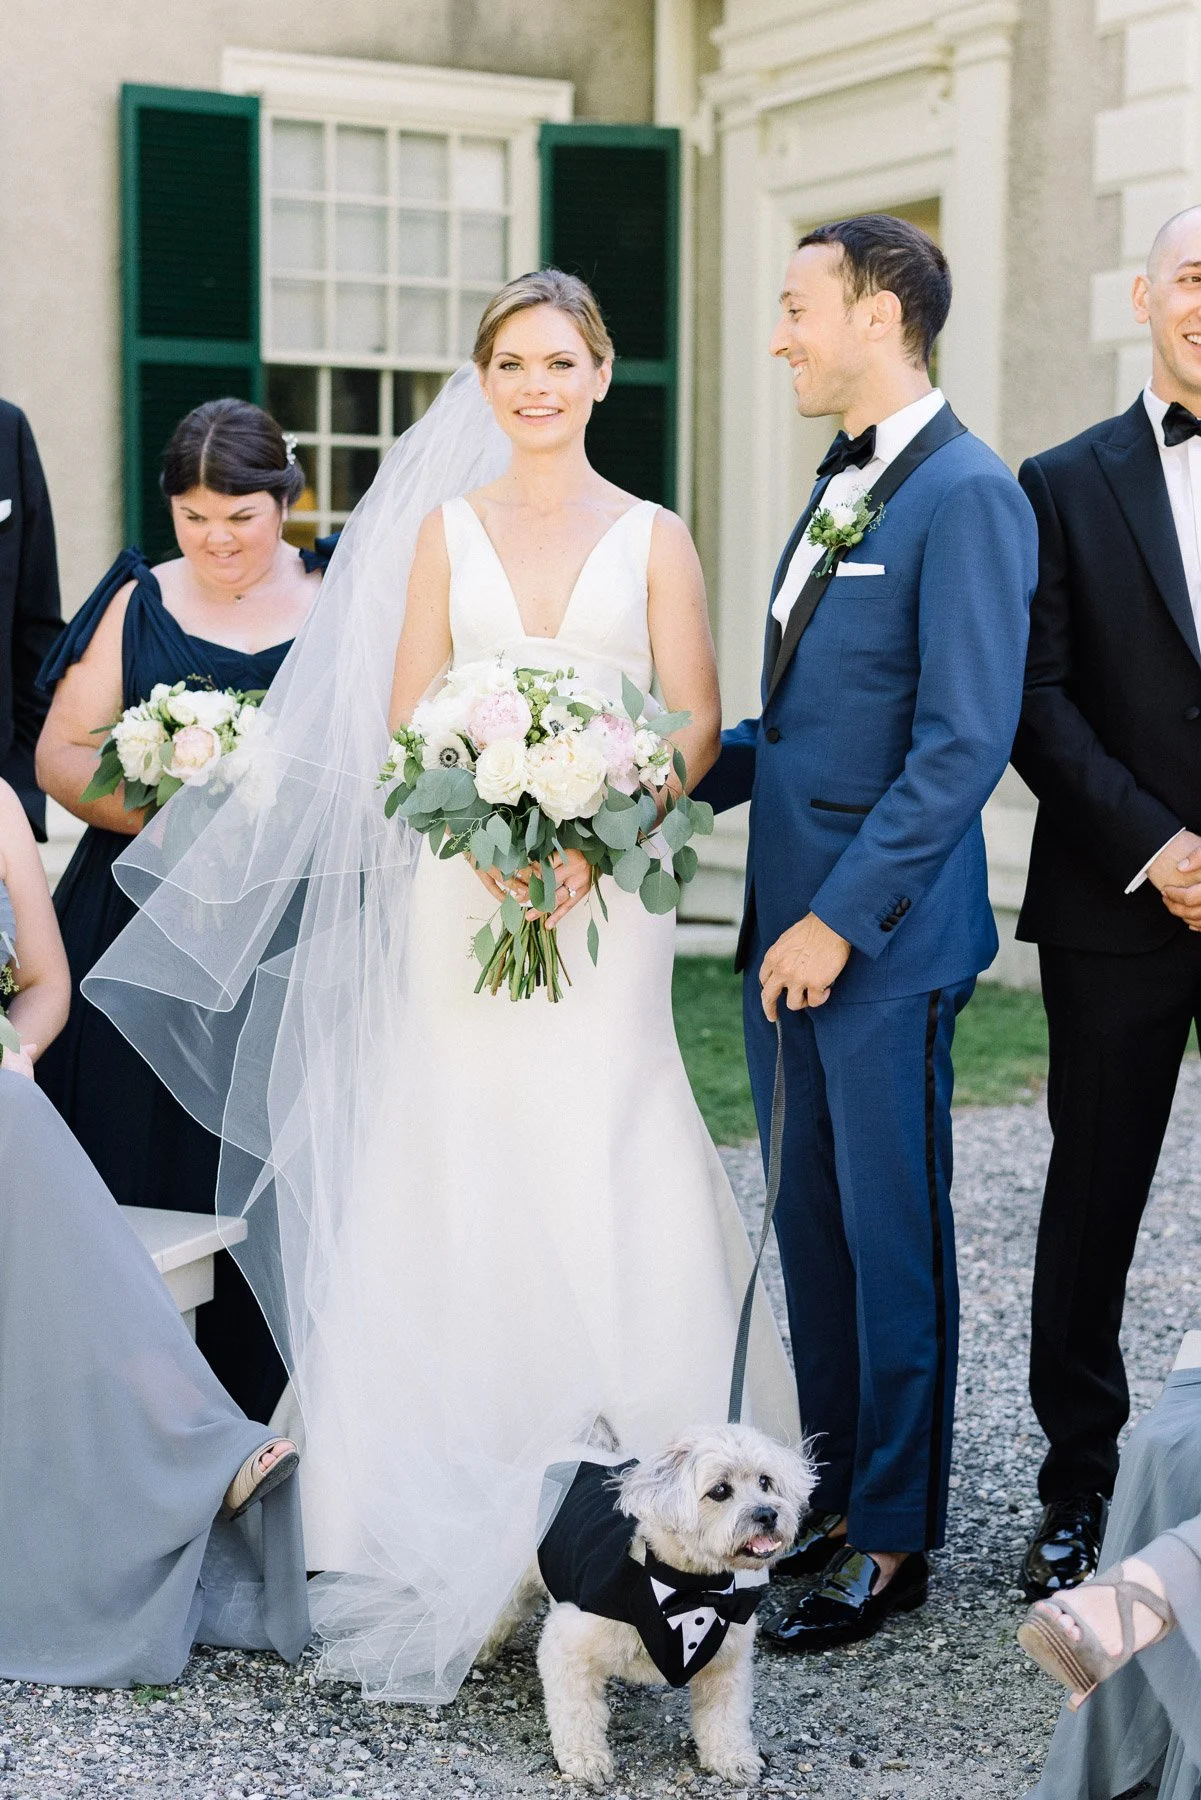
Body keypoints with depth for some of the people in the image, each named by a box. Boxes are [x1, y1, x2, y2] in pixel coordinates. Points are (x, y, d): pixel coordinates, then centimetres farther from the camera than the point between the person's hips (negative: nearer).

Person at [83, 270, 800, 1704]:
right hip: (466, 886, 1)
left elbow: (695, 727, 1)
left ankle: (633, 1472, 4)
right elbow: (408, 726, 5)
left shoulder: (652, 538, 7)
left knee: (603, 1155, -7)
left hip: (607, 884, -1)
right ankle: (471, 1509, 4)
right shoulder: (442, 529, 11)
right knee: (463, 1164, -3)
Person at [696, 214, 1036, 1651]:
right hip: (791, 928, 9)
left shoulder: (966, 495, -14)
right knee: (812, 1228, 15)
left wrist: (841, 919, -19)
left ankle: (893, 1541, 14)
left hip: (884, 941, -8)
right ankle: (833, 1495, 28)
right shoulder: (838, 489, 15)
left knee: (890, 1238, 2)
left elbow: (962, 745, -19)